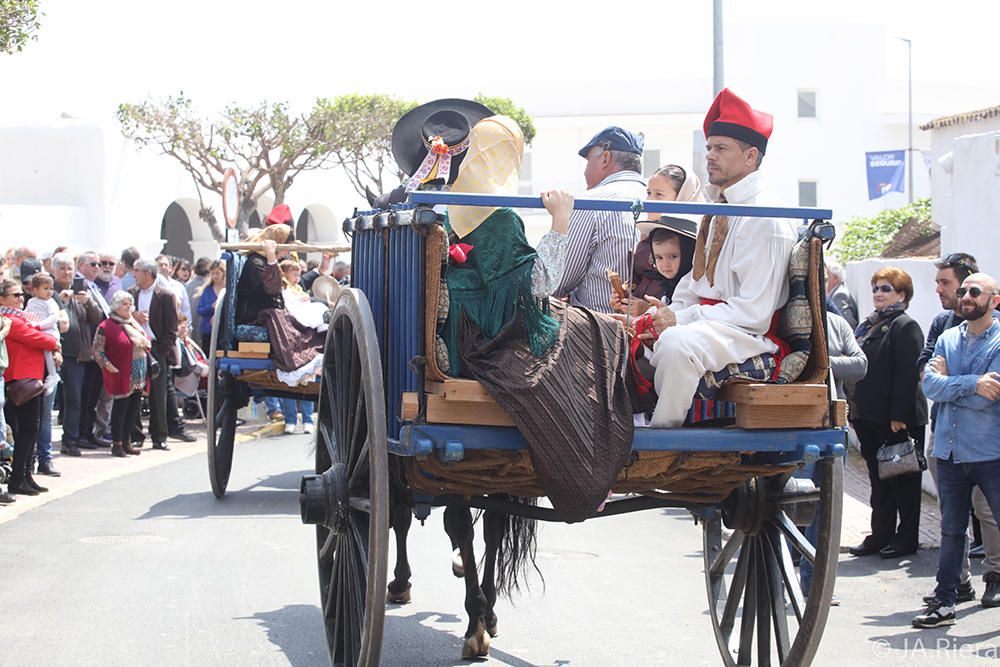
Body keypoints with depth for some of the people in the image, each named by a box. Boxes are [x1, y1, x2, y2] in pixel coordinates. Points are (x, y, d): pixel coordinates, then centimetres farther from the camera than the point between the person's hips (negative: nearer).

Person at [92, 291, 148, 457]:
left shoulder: (133, 324, 17)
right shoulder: (107, 326, -7)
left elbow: (146, 344, 26)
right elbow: (97, 350, -10)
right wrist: (108, 366, -17)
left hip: (138, 377, 7)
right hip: (122, 375, -7)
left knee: (133, 408, 9)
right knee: (121, 407, -5)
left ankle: (126, 441, 18)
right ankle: (117, 444, 1)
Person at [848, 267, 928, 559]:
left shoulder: (905, 326, -10)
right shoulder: (865, 326, 16)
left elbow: (908, 374, -16)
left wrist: (900, 415, -21)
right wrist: (855, 411, 12)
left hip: (897, 419, -8)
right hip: (869, 416, 8)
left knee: (902, 480, 2)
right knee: (878, 479, 12)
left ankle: (907, 538, 10)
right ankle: (881, 534, 19)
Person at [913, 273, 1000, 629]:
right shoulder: (947, 339, 8)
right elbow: (930, 386, -6)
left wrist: (948, 383, -6)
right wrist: (970, 384, -18)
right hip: (950, 450, 5)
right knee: (951, 530, 13)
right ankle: (945, 601, 20)